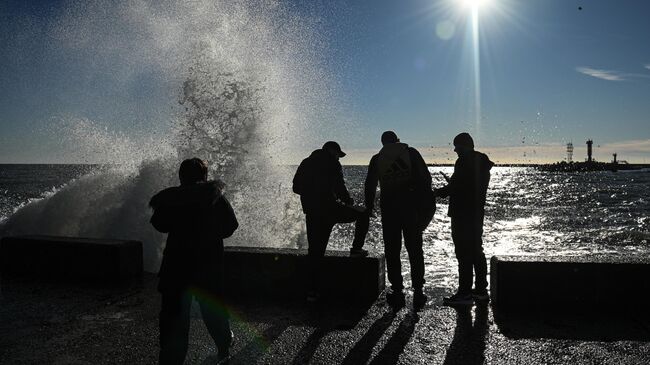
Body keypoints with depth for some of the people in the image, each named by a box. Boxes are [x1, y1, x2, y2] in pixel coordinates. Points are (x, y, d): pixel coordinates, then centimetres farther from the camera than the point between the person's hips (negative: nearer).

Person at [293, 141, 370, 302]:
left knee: (315, 251, 8)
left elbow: (296, 187, 16)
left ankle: (313, 290, 7)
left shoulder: (306, 163, 16)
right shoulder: (332, 163, -2)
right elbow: (339, 187, -11)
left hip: (311, 213, 6)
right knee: (362, 215, 16)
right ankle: (356, 249, 14)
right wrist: (348, 201, 7)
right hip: (329, 209, -5)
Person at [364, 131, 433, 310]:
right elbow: (426, 177, 0)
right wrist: (427, 202, 5)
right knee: (415, 250, 8)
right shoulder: (411, 153, 6)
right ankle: (418, 291, 6)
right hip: (412, 207, 0)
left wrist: (369, 208, 16)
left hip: (389, 208, 0)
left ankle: (397, 291, 7)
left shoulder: (377, 159, 8)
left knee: (392, 251, 7)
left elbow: (370, 185, 8)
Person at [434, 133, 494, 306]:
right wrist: (448, 189, 22)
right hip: (478, 212, 10)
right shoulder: (483, 162, 14)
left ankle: (464, 293, -4)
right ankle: (481, 290, 22)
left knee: (464, 254, -7)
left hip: (462, 214, -9)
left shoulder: (464, 162, -15)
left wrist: (437, 192, -1)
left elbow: (453, 186, -17)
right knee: (477, 251, 15)